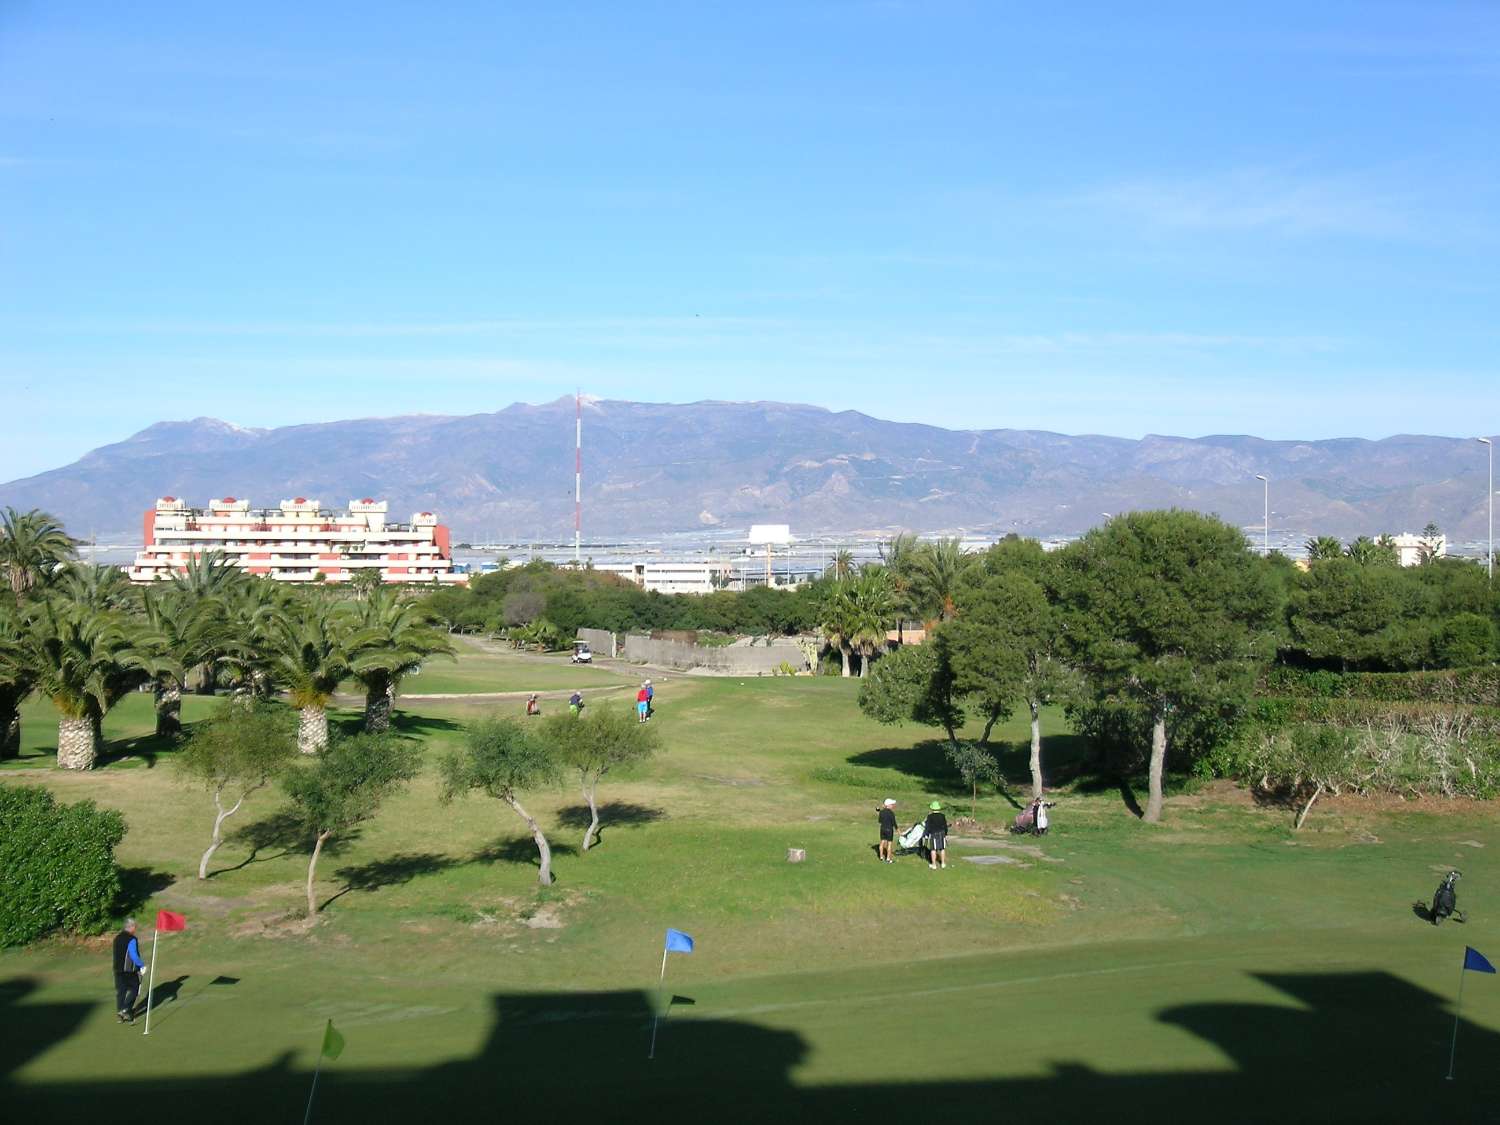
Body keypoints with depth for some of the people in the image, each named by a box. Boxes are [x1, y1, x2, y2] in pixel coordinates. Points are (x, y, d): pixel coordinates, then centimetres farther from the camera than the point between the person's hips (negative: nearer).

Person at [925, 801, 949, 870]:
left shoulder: (930, 816, -9)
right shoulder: (942, 816, -1)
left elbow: (928, 827, -9)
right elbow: (945, 826, 4)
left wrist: (927, 835, -3)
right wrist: (946, 834, 14)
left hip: (933, 834, -3)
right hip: (942, 833, 3)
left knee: (933, 849, 1)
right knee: (942, 849, 12)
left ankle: (933, 864, 2)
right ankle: (943, 863, 18)